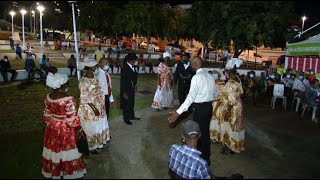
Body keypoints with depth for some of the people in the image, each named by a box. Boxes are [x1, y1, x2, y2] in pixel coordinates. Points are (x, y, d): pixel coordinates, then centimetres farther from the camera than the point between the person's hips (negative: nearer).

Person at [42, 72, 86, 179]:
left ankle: (54, 172, 40)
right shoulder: (68, 100, -26)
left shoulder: (48, 97, -5)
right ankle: (69, 173, 27)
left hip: (52, 127, 6)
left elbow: (47, 115, 6)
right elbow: (72, 119, -21)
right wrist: (78, 130, -8)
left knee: (54, 149, 21)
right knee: (65, 150, 10)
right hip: (65, 129, -6)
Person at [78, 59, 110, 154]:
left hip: (99, 106, 8)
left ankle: (97, 144, 38)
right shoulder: (83, 81, -21)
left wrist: (102, 105, 10)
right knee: (91, 128, 8)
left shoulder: (94, 77, 3)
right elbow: (85, 98, -21)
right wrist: (94, 108, -21)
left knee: (99, 126, 19)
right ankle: (91, 147, 27)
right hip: (89, 109, -8)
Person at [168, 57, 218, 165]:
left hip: (200, 108, -8)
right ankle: (206, 156, 36)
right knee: (205, 131, 20)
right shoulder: (210, 76, 7)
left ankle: (202, 159, 19)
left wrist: (179, 112, -29)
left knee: (199, 132, 6)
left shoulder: (197, 77, -18)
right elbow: (215, 94, 15)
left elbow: (191, 96, -26)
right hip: (209, 106, 8)